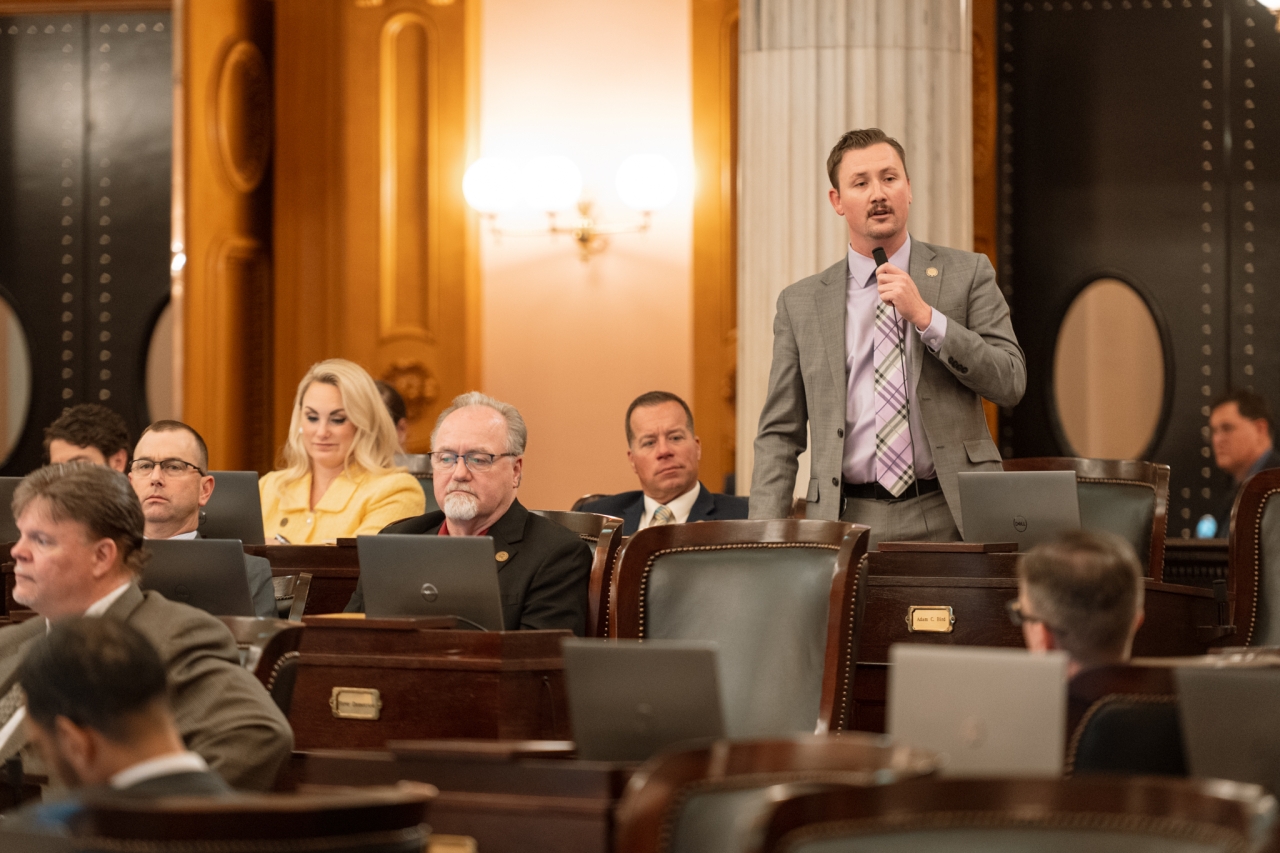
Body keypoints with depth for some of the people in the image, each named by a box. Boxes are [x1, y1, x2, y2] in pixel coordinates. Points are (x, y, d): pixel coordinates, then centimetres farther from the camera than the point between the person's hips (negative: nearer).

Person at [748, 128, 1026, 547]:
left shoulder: (967, 274, 8)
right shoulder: (801, 303, 10)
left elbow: (1010, 382, 0)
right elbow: (779, 435, 10)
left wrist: (925, 317, -9)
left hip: (952, 518, 0)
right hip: (851, 524, 1)